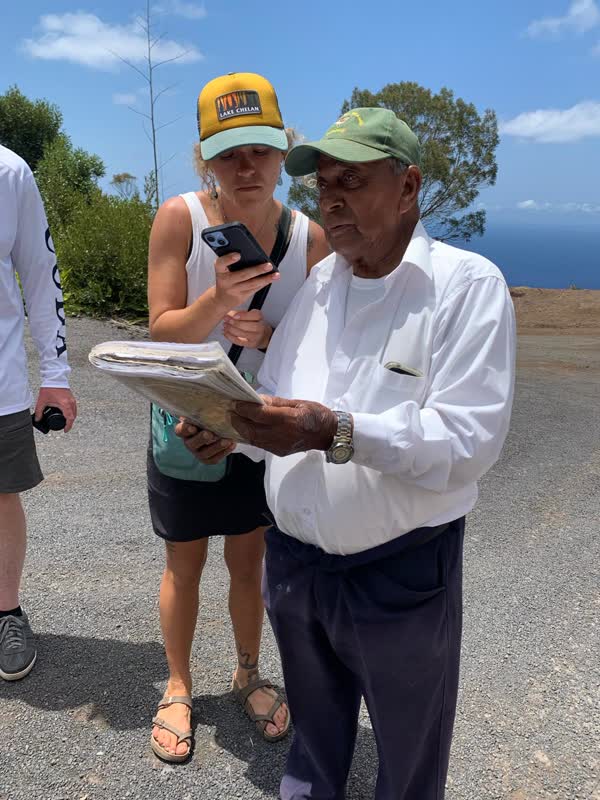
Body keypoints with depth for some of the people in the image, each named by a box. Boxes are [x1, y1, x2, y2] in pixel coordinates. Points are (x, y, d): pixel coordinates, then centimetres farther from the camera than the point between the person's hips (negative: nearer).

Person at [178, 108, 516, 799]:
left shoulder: (468, 285, -14)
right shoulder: (318, 282, 5)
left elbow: (471, 438, -23)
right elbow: (277, 400, 10)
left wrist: (337, 432, -34)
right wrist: (233, 428, -12)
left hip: (400, 575, -5)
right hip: (292, 559, 5)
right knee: (313, 730, 29)